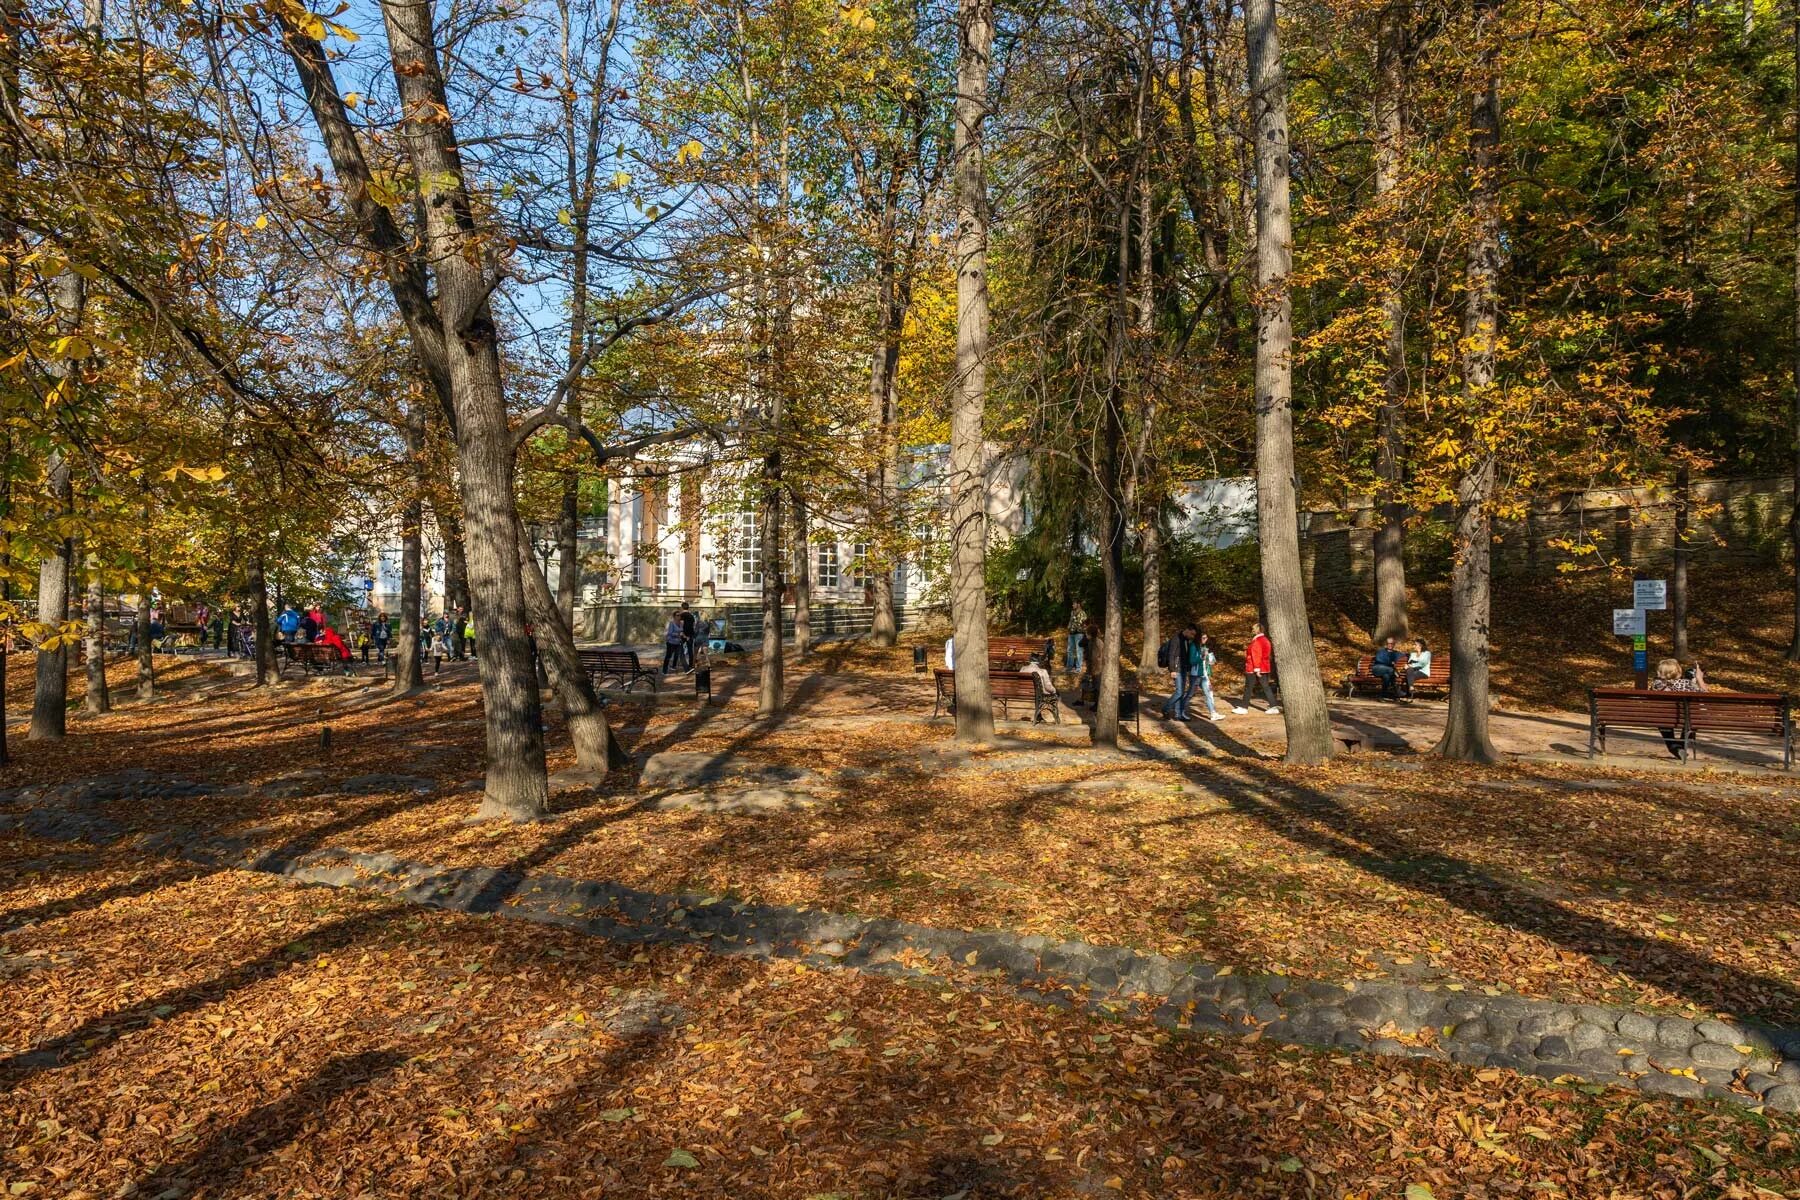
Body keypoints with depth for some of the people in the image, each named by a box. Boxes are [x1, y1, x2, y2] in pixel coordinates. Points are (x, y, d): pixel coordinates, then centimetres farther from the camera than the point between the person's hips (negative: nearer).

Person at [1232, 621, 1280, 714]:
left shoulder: (1256, 641, -16)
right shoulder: (1265, 639, 13)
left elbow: (1257, 656, -21)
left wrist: (1256, 670, -22)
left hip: (1254, 669, -9)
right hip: (1264, 668, 9)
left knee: (1248, 687, 2)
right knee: (1266, 687, 8)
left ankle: (1244, 707, 8)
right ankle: (1274, 706, 1)